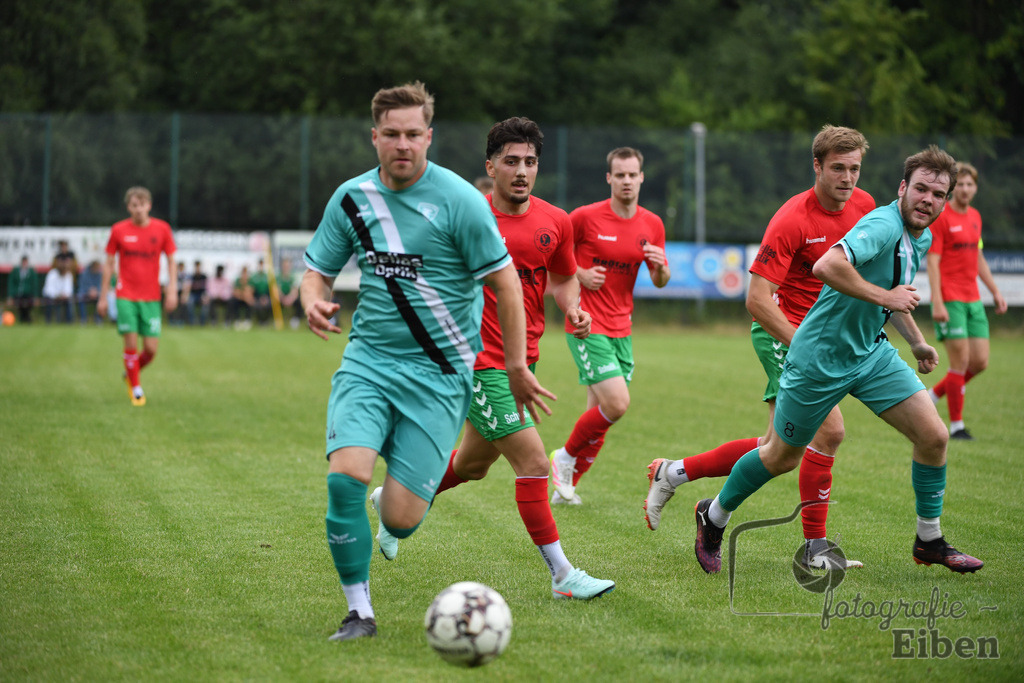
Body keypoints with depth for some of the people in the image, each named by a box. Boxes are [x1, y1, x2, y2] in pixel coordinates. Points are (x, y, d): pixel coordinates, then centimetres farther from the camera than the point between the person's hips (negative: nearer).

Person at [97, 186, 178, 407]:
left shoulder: (162, 229, 0)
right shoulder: (119, 230, -1)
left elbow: (171, 261, 8)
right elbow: (109, 264, 6)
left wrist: (172, 290, -4)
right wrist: (103, 296, 5)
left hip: (151, 297, 1)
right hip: (126, 295, -1)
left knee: (151, 348, -4)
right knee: (131, 343, -9)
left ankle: (131, 374, 26)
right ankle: (135, 388, 9)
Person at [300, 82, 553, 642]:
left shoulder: (459, 200, -9)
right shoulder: (351, 198, 4)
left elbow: (505, 283, -3)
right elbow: (317, 269, 15)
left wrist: (517, 369, 0)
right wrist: (313, 302, -10)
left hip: (439, 374, -3)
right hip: (367, 360, 3)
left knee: (400, 520, -9)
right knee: (345, 477, -21)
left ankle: (398, 499, 31)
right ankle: (359, 612, -5)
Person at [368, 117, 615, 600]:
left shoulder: (555, 222, 2)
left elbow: (563, 277, 19)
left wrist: (572, 307, -1)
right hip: (481, 362, -7)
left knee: (473, 464, 21)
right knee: (533, 462, -13)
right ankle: (561, 575, -7)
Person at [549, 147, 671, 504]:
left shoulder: (652, 225, 6)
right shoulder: (585, 217, -9)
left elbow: (660, 282, 12)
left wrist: (661, 267, -11)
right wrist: (579, 274, -12)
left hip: (621, 328, 6)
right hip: (587, 325, -6)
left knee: (599, 412, 6)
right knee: (616, 404, -17)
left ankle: (568, 484, 21)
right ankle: (565, 457, 6)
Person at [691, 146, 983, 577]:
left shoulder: (921, 239, 6)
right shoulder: (883, 225, -25)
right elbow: (826, 266, -41)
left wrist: (916, 341, 23)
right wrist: (885, 296, -33)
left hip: (871, 351, 8)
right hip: (820, 358, -8)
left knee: (933, 436, -4)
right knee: (781, 457, 7)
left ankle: (929, 541, 13)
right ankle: (714, 516, 32)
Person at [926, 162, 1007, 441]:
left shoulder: (975, 217, 15)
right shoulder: (940, 217, -8)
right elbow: (932, 262, -13)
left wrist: (995, 291, 20)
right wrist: (937, 302, -20)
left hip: (973, 300, 7)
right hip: (950, 299, -7)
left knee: (980, 362, 2)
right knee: (960, 360, -8)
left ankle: (933, 395, 21)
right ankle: (956, 425, 1)